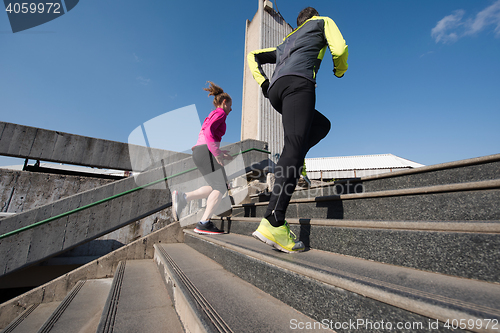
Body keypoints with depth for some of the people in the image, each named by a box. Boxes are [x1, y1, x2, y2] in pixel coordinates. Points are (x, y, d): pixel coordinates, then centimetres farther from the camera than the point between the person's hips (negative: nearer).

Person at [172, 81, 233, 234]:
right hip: (206, 152, -9)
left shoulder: (211, 116, 29)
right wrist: (217, 153, -19)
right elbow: (208, 131, -18)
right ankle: (204, 223, -13)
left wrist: (219, 152, 22)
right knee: (220, 187, -9)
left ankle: (183, 197, 0)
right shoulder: (220, 113, 1)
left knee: (217, 187, 11)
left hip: (199, 152, 10)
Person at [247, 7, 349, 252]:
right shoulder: (322, 21, 27)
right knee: (295, 149, -22)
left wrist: (263, 83, 20)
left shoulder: (286, 42, 41)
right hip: (297, 83, -7)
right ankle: (273, 224, -32)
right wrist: (340, 69, 27)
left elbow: (253, 56, 35)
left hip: (276, 90, 7)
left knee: (322, 125, 22)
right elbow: (339, 48, 6)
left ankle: (291, 164, -3)